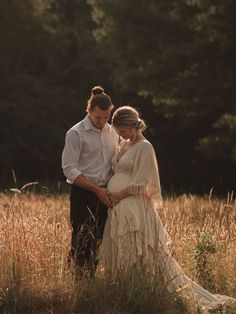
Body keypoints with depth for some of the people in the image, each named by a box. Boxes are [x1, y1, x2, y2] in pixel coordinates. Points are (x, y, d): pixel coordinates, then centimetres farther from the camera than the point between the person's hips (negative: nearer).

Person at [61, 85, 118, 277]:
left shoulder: (112, 132, 11)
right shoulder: (76, 134, -7)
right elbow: (69, 169, -11)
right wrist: (97, 189, -16)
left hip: (105, 195, 5)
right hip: (83, 195, -5)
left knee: (98, 241, 6)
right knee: (81, 242, -6)